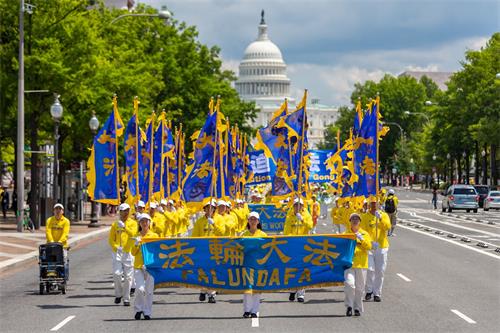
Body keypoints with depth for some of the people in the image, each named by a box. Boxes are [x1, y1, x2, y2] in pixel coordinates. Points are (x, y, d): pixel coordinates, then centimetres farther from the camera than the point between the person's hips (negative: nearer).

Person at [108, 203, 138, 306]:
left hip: (128, 252, -1)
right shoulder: (115, 224, 9)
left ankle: (126, 299, 7)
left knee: (128, 276, 0)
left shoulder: (133, 223, 4)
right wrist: (116, 247, -6)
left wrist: (124, 227, -28)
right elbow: (111, 239, 11)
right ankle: (118, 294, 12)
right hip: (117, 252, 1)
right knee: (116, 274, -10)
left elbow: (133, 234, -14)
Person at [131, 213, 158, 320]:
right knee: (140, 288, -13)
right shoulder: (136, 236, 9)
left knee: (149, 290, 0)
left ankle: (147, 312, 11)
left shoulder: (154, 236, 7)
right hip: (138, 266, 0)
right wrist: (136, 244, -11)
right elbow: (133, 253, 4)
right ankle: (138, 309, 7)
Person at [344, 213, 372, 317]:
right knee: (349, 284, -17)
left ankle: (357, 308, 14)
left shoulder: (365, 234, 10)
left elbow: (369, 247, -2)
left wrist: (362, 239, -15)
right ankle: (349, 306, -7)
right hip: (349, 263, -1)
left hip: (361, 264, 1)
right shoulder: (345, 234, 10)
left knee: (359, 287, 4)